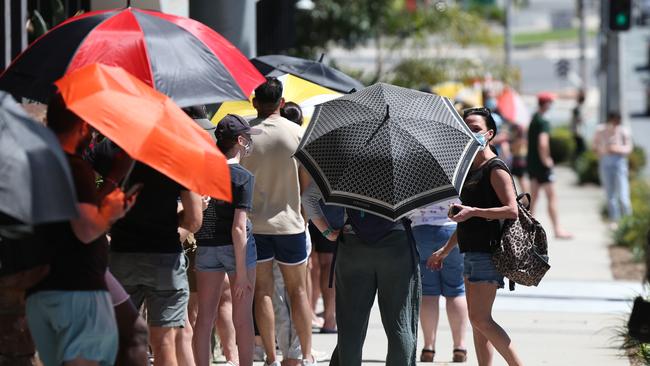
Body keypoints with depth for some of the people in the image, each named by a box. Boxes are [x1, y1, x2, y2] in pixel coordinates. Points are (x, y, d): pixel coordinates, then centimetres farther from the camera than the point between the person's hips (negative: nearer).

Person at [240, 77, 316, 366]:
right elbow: (307, 181, 1)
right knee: (298, 290, 11)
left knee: (262, 291, 5)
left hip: (254, 222, 0)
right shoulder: (296, 133, -5)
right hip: (289, 222, 0)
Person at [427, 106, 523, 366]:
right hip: (472, 252, 9)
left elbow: (512, 210, -19)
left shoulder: (495, 169, -9)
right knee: (478, 321, 7)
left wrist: (473, 211, -23)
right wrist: (445, 250, 27)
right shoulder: (469, 169, 18)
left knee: (480, 318, -14)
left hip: (488, 252, -9)